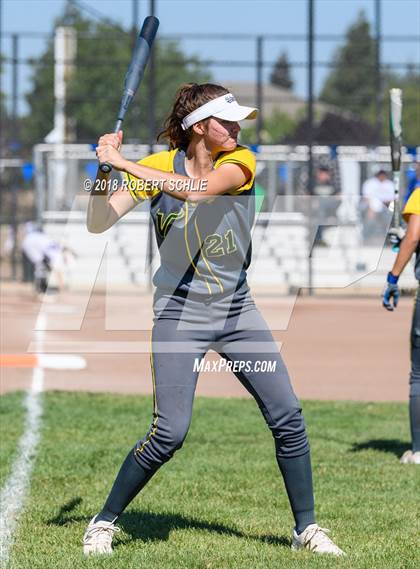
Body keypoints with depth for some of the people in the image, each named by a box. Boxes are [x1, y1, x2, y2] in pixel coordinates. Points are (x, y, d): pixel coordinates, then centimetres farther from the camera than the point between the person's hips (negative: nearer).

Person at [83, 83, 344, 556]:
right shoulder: (158, 167, -6)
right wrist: (104, 172, -25)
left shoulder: (239, 162, -7)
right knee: (169, 432, -13)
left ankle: (306, 528, 13)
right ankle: (103, 522, 5)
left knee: (288, 417, -1)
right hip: (180, 314, -3)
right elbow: (98, 224, -10)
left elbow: (198, 189, -28)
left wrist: (125, 163, -31)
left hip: (237, 310, 3)